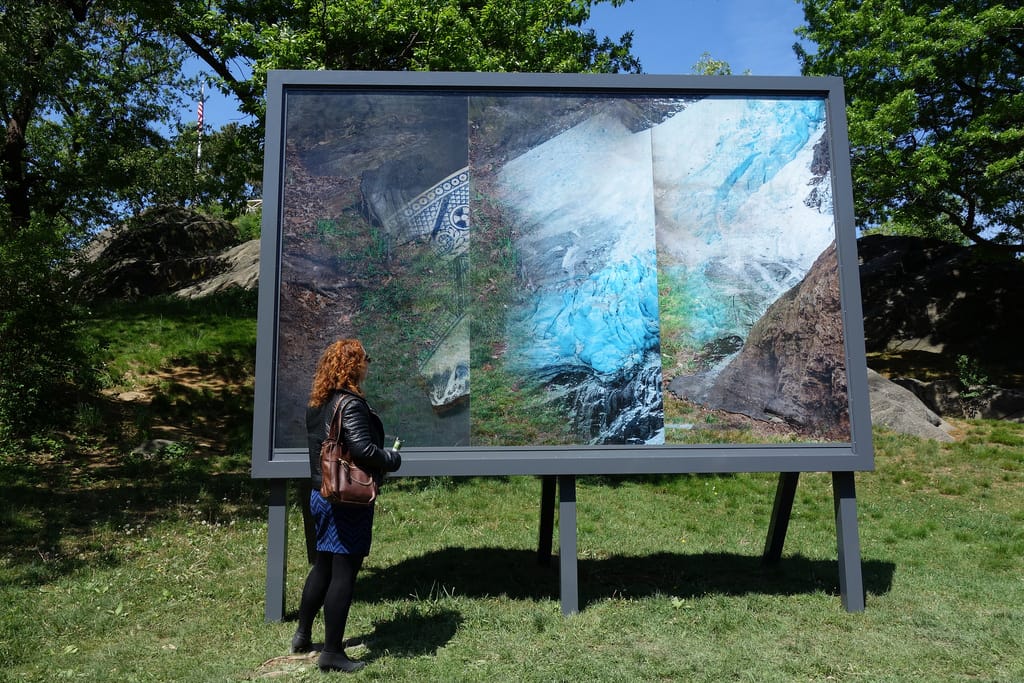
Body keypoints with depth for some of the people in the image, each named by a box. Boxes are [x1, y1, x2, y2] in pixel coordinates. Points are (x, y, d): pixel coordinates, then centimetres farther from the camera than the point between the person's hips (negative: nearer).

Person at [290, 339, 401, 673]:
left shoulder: (316, 403, 7)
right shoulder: (350, 403, -20)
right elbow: (364, 450, -28)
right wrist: (394, 458, -9)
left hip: (320, 494, 9)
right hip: (348, 500, -9)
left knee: (323, 566, 21)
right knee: (344, 573, 1)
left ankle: (302, 634, 34)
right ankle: (332, 652, 11)